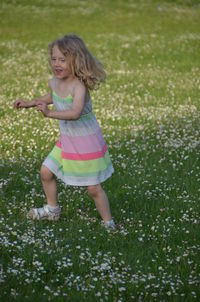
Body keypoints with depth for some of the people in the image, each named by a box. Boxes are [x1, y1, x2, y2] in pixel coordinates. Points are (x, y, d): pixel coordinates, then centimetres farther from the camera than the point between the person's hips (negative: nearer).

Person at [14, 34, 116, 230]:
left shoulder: (79, 86, -28)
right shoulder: (54, 82, -4)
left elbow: (75, 113, -44)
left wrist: (49, 114, -51)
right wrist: (30, 103, 20)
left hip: (87, 142, -7)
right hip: (66, 140, 8)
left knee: (93, 188, -2)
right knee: (46, 172, 12)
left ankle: (108, 223, 16)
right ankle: (52, 210, 34)